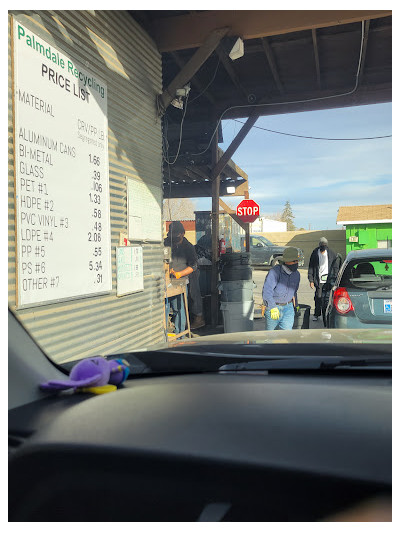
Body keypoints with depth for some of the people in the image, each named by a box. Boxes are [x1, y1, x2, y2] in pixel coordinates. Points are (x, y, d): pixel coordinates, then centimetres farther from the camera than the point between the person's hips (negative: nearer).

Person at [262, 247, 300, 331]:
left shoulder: (296, 274, 5)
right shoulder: (274, 272, -19)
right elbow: (267, 291, -26)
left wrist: (295, 304, 35)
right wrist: (272, 308, -32)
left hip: (288, 307, 4)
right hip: (273, 306, -4)